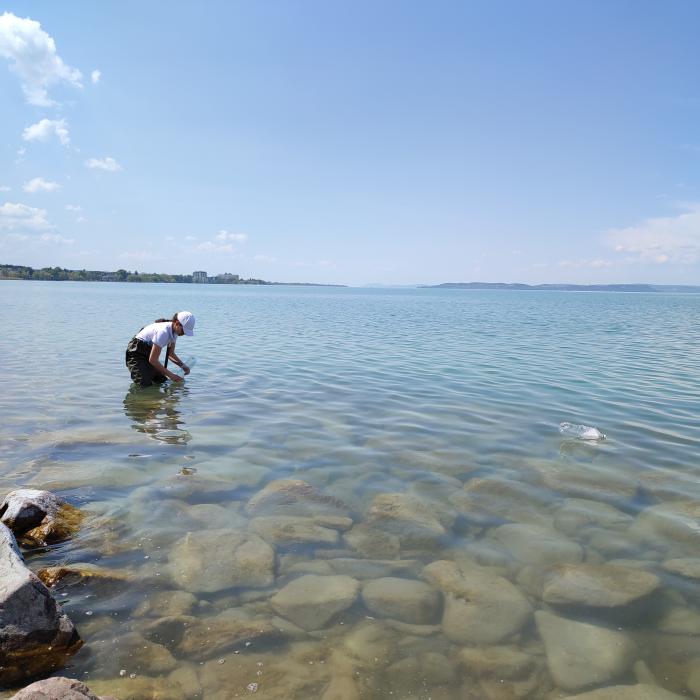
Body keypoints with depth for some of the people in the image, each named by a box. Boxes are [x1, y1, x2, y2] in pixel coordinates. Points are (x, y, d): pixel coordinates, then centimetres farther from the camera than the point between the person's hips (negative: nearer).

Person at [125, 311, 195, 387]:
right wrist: (170, 375, -25)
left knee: (162, 382, 0)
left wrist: (182, 365, -9)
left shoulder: (174, 331, -6)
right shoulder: (163, 331, -33)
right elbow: (153, 360, -31)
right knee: (145, 384, -20)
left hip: (148, 354, 8)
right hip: (136, 354, -8)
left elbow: (170, 353, 10)